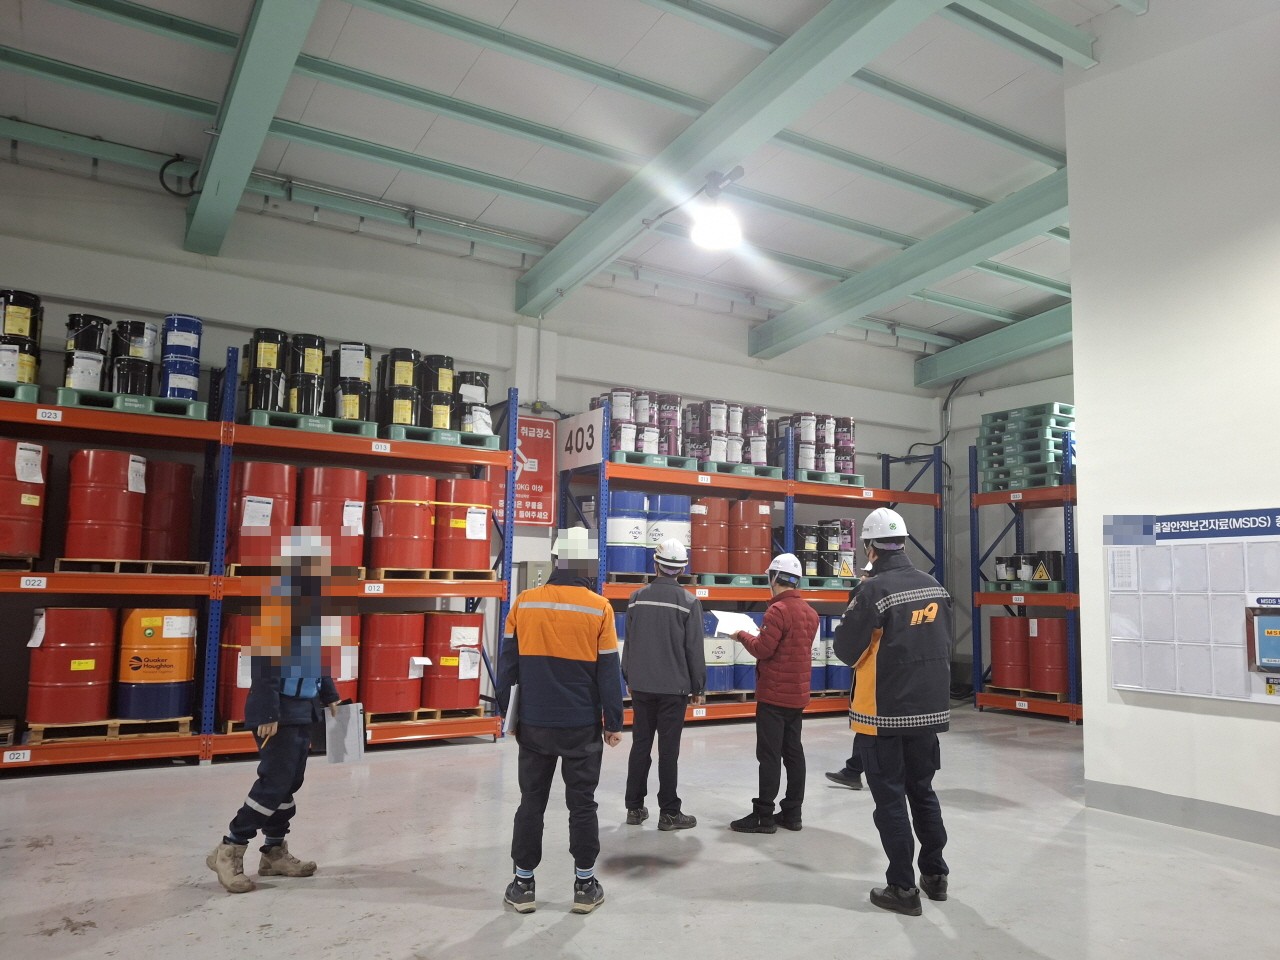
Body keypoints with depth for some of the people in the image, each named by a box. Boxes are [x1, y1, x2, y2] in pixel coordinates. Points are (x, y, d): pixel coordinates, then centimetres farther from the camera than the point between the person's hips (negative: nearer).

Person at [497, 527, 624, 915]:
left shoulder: (524, 603, -3)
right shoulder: (598, 608, -9)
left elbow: (508, 664, 2)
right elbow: (608, 672, -5)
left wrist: (508, 713, 12)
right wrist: (614, 723, 3)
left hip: (533, 723, 2)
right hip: (581, 725, -1)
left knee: (531, 802, 13)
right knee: (582, 804, 11)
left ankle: (523, 884, 21)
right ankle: (585, 886, 19)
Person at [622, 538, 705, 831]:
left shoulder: (638, 598, 0)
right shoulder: (688, 602, -9)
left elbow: (628, 641, 6)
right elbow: (694, 649, -7)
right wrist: (698, 687, 3)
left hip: (641, 686, 3)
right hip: (673, 687, -3)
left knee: (640, 745, 11)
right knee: (668, 749, 2)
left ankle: (635, 808, 19)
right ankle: (669, 813, 8)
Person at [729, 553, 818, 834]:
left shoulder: (778, 610, -16)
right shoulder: (810, 612, 10)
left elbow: (762, 649, -19)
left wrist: (742, 635, -3)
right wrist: (762, 635, 15)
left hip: (774, 694, -8)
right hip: (798, 694, 8)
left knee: (770, 755, -4)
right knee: (793, 752, 12)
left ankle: (763, 816, 1)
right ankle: (791, 813, 18)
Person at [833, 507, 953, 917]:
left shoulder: (875, 589, -18)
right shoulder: (936, 588, 3)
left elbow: (845, 649, -14)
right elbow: (944, 645, 11)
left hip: (885, 714, -6)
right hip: (929, 709, 7)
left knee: (890, 798, 5)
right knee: (923, 791, 21)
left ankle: (903, 888, 11)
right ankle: (935, 875, 31)